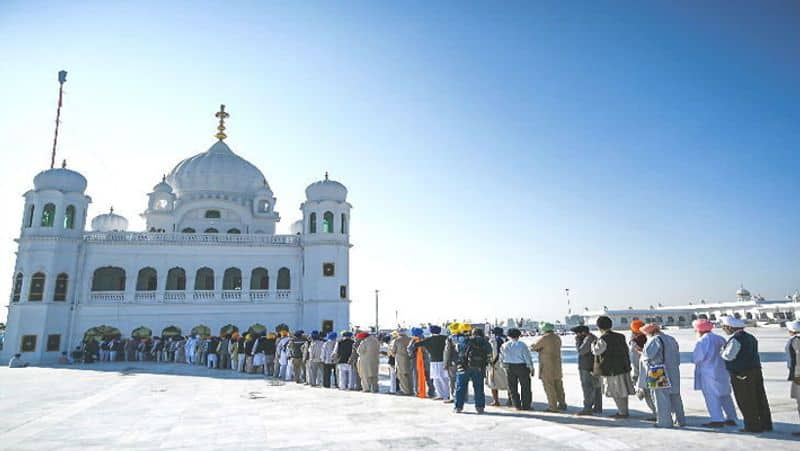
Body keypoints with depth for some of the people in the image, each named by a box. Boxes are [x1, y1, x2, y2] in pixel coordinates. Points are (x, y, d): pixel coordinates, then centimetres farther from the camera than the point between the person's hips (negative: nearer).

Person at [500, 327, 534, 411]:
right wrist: (532, 369, 0)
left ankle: (517, 405, 12)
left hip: (509, 368, 3)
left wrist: (504, 366, 20)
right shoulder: (522, 345, -11)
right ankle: (526, 405, 11)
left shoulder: (504, 346, 0)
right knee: (525, 387, 9)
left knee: (512, 388, 11)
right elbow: (528, 358, -9)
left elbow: (501, 359, 6)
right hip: (522, 367, -3)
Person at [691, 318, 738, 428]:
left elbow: (695, 358, -17)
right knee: (725, 395, 17)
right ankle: (731, 418, 24)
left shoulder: (702, 341, -16)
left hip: (708, 372, -8)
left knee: (711, 396, -1)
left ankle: (717, 420, -1)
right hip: (722, 371, 8)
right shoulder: (719, 338, 6)